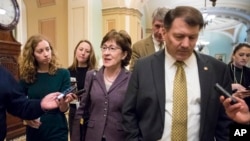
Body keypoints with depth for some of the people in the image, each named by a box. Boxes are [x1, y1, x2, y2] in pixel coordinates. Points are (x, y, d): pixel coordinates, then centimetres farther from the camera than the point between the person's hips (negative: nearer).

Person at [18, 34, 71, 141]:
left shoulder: (63, 73, -9)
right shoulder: (26, 76, -3)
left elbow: (63, 109, -10)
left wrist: (64, 100, -30)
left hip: (57, 131, -2)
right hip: (34, 131, 2)